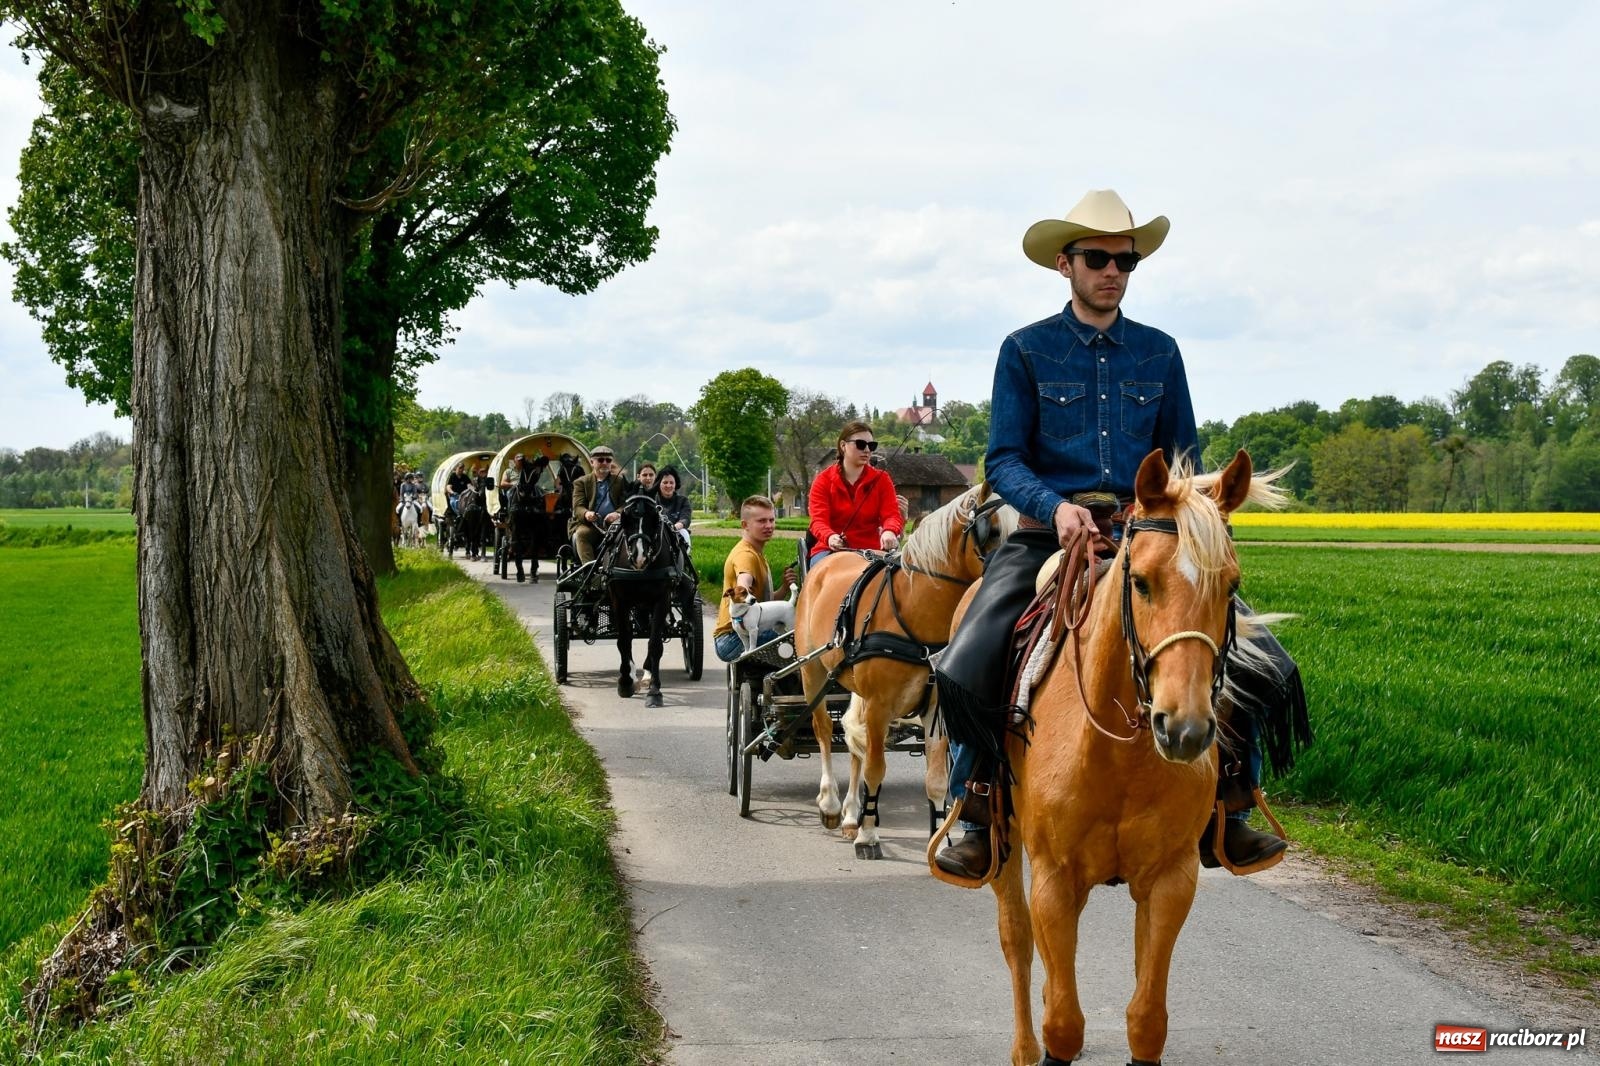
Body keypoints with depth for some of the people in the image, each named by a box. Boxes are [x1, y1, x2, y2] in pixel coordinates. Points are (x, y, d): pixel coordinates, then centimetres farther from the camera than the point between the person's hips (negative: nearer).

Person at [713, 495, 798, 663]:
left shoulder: (757, 554, 20)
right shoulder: (745, 554, -14)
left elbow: (766, 602, 19)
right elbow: (743, 586, -37)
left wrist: (784, 588, 0)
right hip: (732, 638, -10)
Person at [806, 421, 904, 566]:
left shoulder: (881, 480, 9)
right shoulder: (823, 481, 4)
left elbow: (892, 514, -5)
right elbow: (819, 520, -9)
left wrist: (889, 531, -33)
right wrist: (830, 537, -35)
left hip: (869, 550, 1)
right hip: (830, 550, -1)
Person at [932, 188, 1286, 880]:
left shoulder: (1159, 353, 13)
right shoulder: (1026, 350, 4)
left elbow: (1184, 458, 17)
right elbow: (1002, 460, -2)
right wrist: (1055, 506, -21)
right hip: (1048, 533, -2)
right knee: (964, 669, -23)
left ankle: (1224, 818, 2)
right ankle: (976, 819, 0)